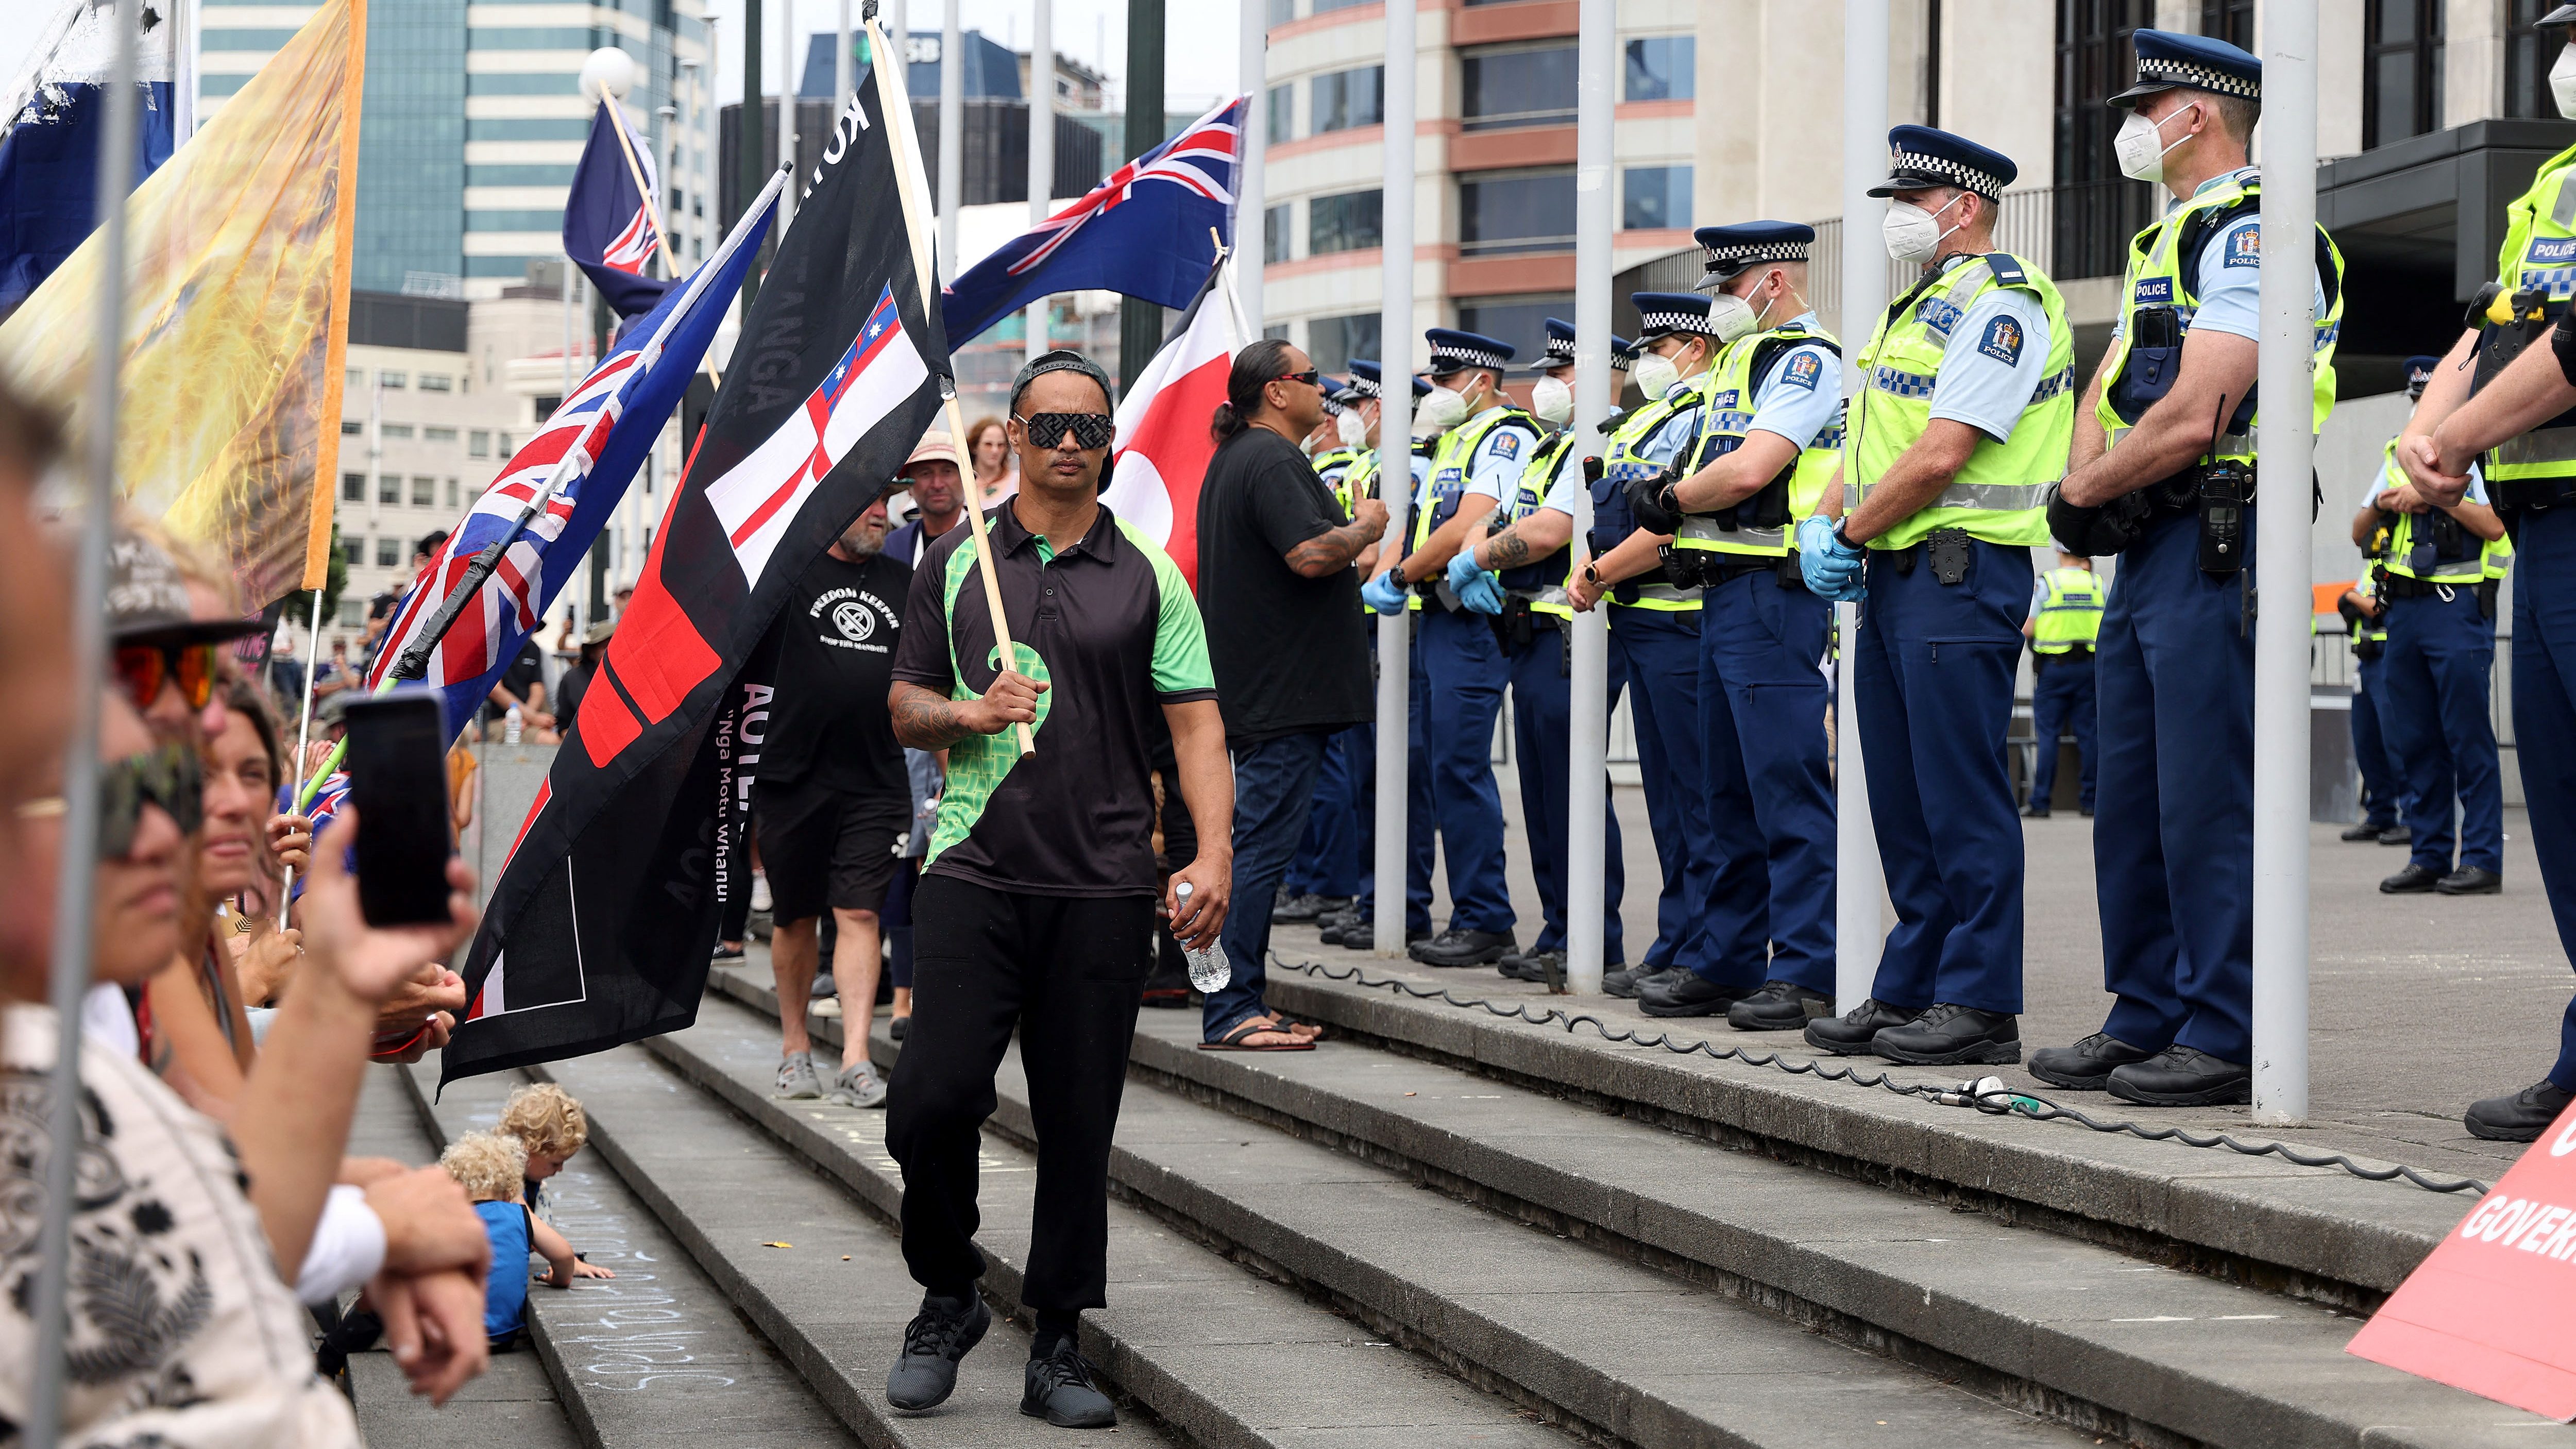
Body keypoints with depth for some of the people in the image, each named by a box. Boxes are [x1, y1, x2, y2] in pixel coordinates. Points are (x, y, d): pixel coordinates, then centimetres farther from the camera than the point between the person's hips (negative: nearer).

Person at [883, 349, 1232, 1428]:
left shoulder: (1147, 578, 6)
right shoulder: (955, 561, 10)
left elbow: (1197, 727, 2)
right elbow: (906, 706, 15)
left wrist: (1213, 858, -10)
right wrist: (967, 712, -7)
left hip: (1103, 889, 0)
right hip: (972, 873, 0)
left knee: (1080, 1123, 2)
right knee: (935, 1097, -8)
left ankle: (1057, 1349, 12)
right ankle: (946, 1298, 15)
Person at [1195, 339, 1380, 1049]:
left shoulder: (1233, 458, 19)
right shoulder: (1272, 460, -15)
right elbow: (1312, 554, -26)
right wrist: (1366, 527, -9)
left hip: (1257, 690, 11)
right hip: (1285, 691, -11)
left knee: (1258, 844, 13)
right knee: (1261, 848, -9)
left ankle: (1239, 1005, 16)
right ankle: (1229, 1012, -9)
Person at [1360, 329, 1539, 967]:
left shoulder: (1507, 435, -8)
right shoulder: (1453, 440, 21)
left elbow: (1467, 527, -18)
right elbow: (1421, 524, 20)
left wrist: (1400, 576, -11)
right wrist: (1386, 577, 3)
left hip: (1470, 621, -10)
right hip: (1432, 618, 10)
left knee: (1460, 767, -10)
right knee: (1416, 763, 10)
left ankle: (1484, 920, -5)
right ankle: (1406, 909, 17)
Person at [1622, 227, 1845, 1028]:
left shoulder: (1808, 358, -9)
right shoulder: (1740, 362, 21)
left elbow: (1750, 470, -20)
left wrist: (1670, 500, -5)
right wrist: (1676, 514, 1)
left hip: (1774, 594, -10)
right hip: (1724, 593, 10)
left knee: (1788, 784, -10)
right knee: (1731, 790, 12)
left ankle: (1807, 972, -8)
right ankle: (1731, 964, 18)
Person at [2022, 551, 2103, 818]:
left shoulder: (2046, 583, -4)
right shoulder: (2097, 585, 3)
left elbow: (2027, 630, -7)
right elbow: (2108, 628, 8)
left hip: (2053, 666, -2)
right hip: (2089, 667, 2)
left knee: (2047, 735, 0)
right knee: (2088, 735, 5)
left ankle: (2040, 803, -3)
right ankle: (2089, 801, 5)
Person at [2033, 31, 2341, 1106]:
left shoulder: (2251, 230, -12)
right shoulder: (2166, 240, 21)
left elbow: (2191, 419, -20)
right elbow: (2106, 393, 21)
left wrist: (2082, 491, -6)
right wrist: (2094, 478, 0)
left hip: (2218, 551, -10)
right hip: (2147, 553, 10)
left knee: (2207, 803, -9)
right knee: (2132, 802, 12)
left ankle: (2227, 1038, -5)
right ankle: (2147, 1020, 19)